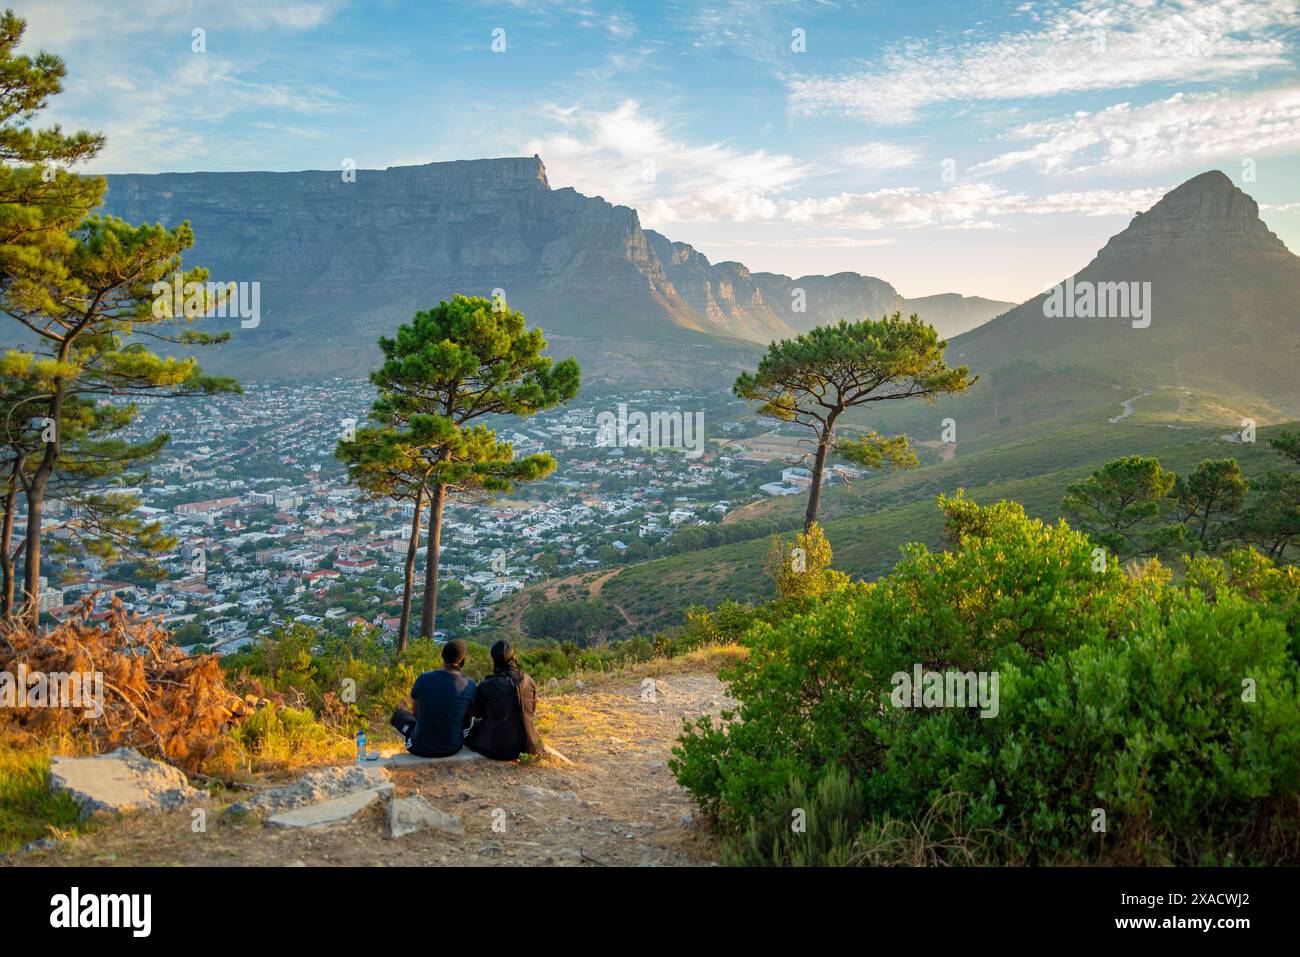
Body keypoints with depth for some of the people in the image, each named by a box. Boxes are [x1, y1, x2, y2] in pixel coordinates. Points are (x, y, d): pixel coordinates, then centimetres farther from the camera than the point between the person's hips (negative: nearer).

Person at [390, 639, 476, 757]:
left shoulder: (423, 679, -13)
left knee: (399, 714, 27)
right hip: (452, 748, 1)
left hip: (421, 748, 0)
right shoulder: (469, 685, -15)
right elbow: (469, 715, 1)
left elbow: (415, 712, 3)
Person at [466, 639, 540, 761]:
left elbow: (477, 713, 3)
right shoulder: (528, 682, -7)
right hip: (525, 745, 4)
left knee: (474, 725, 25)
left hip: (496, 748, -4)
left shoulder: (485, 686, -15)